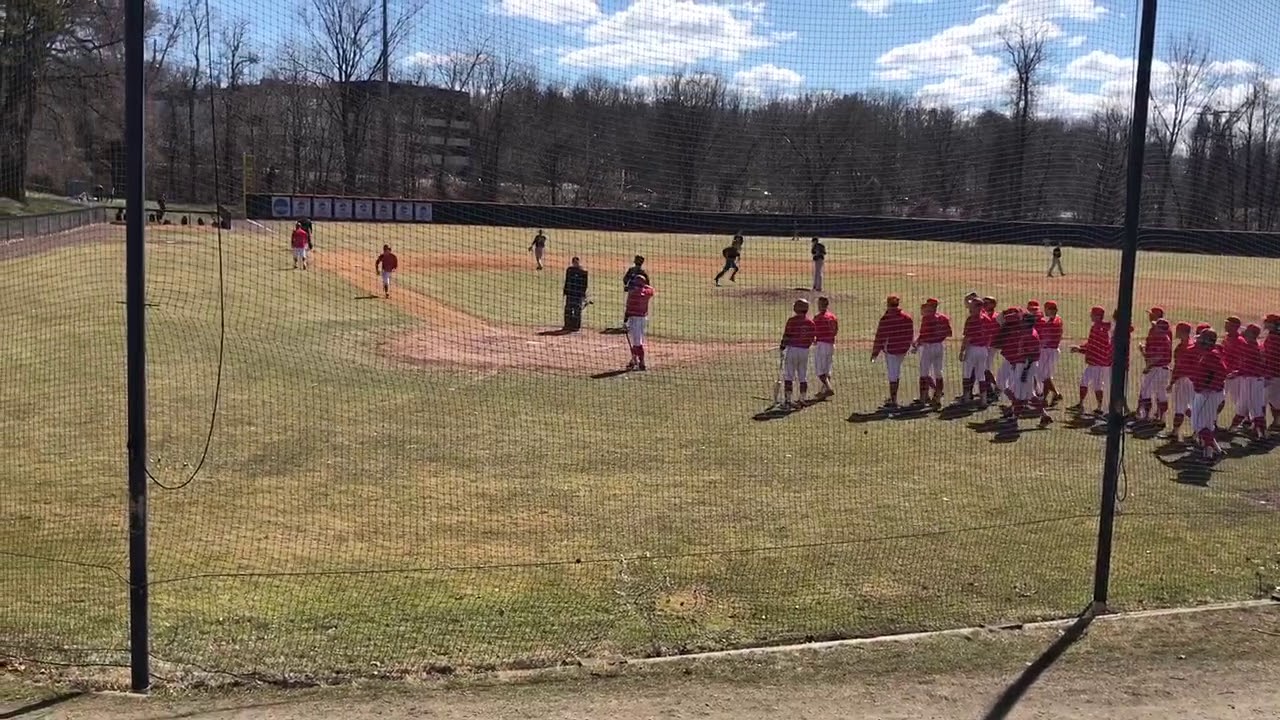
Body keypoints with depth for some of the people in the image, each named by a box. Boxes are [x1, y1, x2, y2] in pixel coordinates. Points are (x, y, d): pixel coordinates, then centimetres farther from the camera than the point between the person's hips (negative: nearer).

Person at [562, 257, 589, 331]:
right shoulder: (569, 270, 8)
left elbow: (585, 283, -5)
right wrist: (565, 292, 10)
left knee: (577, 310, -1)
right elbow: (566, 282, 14)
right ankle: (568, 325, 18)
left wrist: (583, 293, -12)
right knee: (568, 309, 8)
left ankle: (576, 326, 5)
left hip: (579, 294, -5)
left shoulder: (583, 271, -5)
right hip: (570, 293, 5)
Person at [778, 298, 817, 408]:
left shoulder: (792, 320, -11)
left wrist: (782, 347, 4)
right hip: (805, 351, 4)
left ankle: (787, 401, -5)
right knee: (803, 377, 13)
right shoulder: (810, 322, 2)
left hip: (792, 349, -4)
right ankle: (803, 399, 18)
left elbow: (786, 335, -10)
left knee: (788, 376, 0)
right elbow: (812, 338, 6)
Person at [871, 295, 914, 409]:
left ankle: (893, 401, 4)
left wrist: (875, 352, -5)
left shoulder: (885, 319, -15)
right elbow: (910, 335, 9)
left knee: (892, 375, 0)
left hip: (890, 349, -5)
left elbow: (880, 337, -13)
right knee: (896, 373, 20)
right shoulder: (907, 318, 3)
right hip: (902, 350, 5)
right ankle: (893, 398, 27)